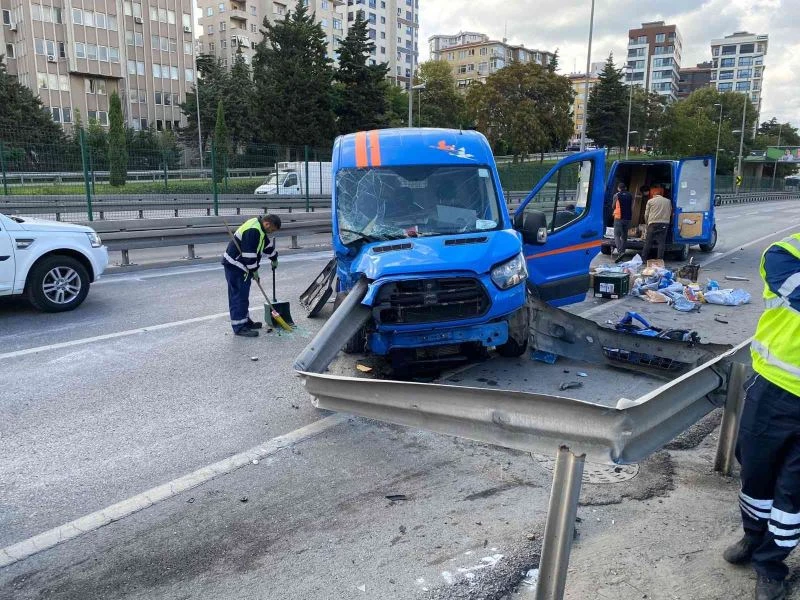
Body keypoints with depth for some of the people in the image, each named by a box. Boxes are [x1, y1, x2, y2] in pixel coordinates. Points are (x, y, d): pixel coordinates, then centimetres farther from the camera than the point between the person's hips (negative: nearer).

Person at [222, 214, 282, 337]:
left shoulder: (260, 228, 9)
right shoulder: (253, 231, -24)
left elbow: (267, 244, 25)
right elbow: (249, 253, -24)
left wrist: (274, 258, 34)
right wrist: (254, 270, -15)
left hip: (241, 266, 10)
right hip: (235, 266, -10)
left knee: (243, 295, 17)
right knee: (239, 296, -8)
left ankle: (245, 321, 27)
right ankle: (239, 327, -5)